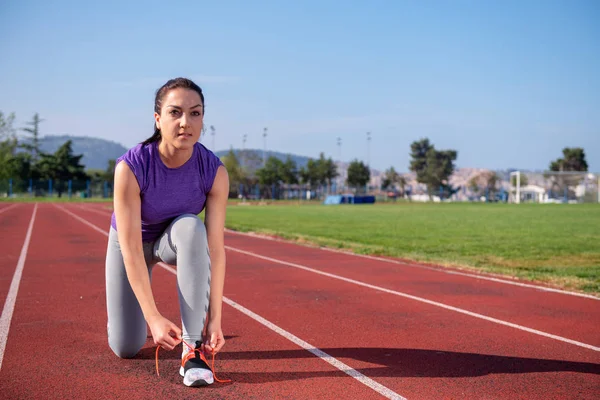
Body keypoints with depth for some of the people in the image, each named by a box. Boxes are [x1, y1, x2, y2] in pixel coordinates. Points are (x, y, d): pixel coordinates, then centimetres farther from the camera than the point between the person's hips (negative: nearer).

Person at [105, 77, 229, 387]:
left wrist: (215, 316, -34)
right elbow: (131, 248, -34)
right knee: (125, 348, -4)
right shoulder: (131, 167, -34)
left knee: (191, 227, -37)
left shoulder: (214, 171, -28)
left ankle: (194, 348, -31)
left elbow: (215, 246, -27)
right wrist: (154, 318, -41)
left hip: (177, 240, 1)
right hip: (131, 241, -1)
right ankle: (135, 313, 36)